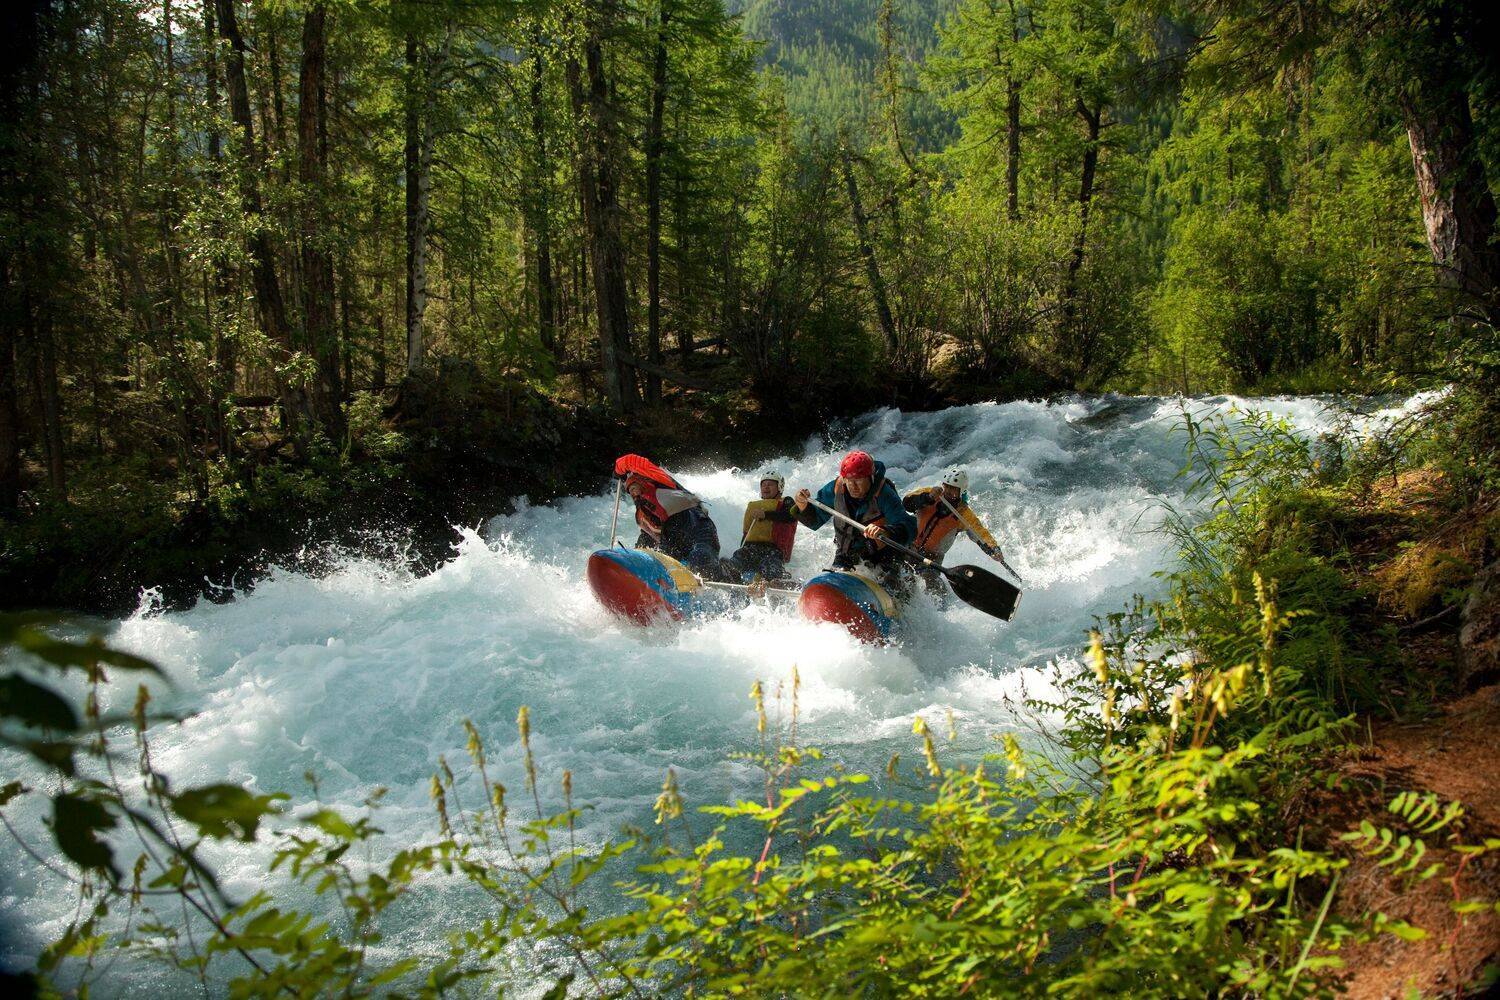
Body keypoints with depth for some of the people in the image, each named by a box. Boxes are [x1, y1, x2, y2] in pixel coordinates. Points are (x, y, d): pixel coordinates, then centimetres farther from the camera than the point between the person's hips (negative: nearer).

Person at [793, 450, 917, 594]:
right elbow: (815, 520, -3)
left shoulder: (884, 495, -27)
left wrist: (885, 532, -60)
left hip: (882, 551, -3)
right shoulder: (835, 489, -15)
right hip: (847, 550, 3)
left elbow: (909, 528, -39)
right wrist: (803, 506, -26)